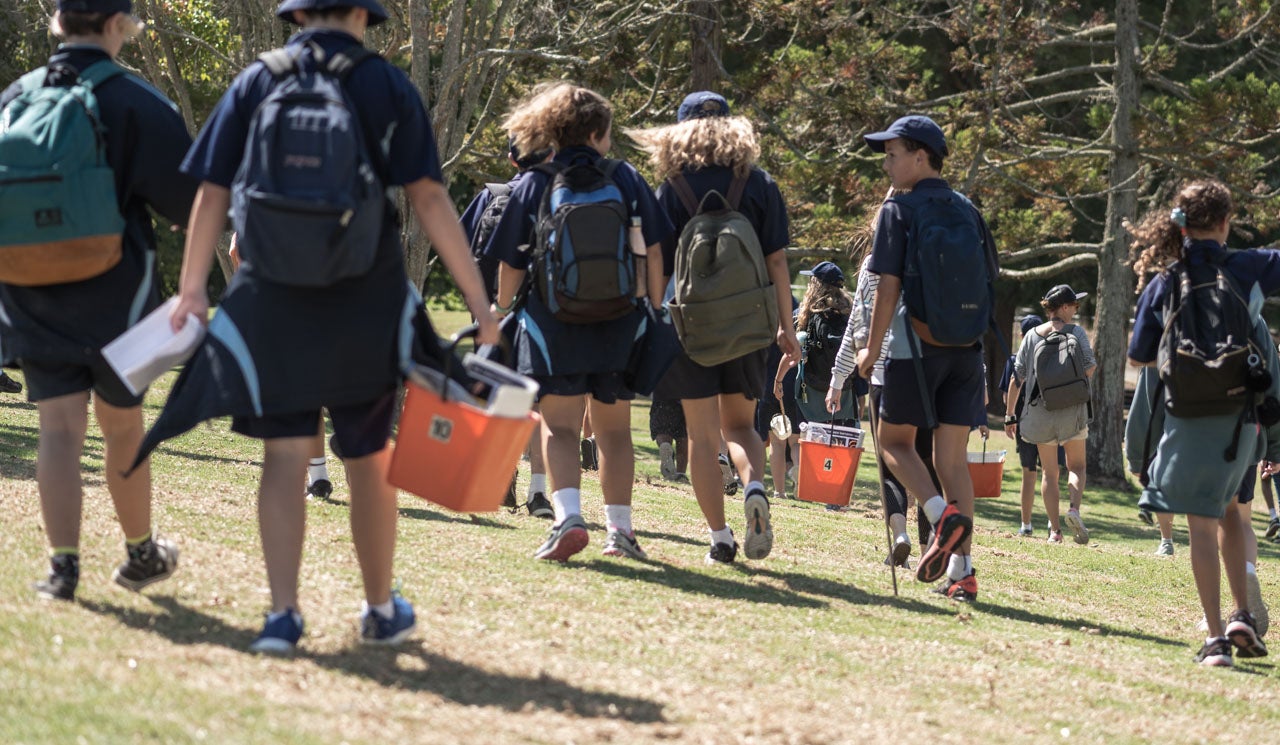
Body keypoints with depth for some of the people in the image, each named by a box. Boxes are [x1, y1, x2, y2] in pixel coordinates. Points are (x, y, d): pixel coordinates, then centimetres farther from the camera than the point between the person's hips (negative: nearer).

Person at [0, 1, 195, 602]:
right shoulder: (137, 104, -9)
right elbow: (185, 202, -11)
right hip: (114, 298, -3)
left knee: (60, 429, 1)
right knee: (123, 427, 11)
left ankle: (63, 564, -6)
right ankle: (140, 554, 25)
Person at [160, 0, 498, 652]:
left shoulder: (254, 83, 5)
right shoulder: (386, 85, 0)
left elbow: (211, 194, 2)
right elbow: (429, 198, -6)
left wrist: (192, 288, 10)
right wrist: (478, 300, -4)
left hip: (271, 302, 1)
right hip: (365, 305, 0)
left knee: (284, 458, 3)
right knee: (368, 461, 11)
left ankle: (282, 614, -6)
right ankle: (381, 611, 22)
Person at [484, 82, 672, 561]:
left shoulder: (534, 185, 1)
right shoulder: (626, 179, 3)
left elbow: (511, 264, 3)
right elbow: (652, 253, 3)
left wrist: (501, 315, 15)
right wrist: (655, 310, 11)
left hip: (554, 320, -2)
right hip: (620, 320, 2)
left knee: (559, 426, -2)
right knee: (614, 429, 13)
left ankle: (568, 516, -24)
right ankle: (620, 529, 16)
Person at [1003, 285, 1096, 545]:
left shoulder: (1031, 336, 5)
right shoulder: (1076, 332, -2)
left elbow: (1017, 378, 4)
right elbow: (1089, 368, -8)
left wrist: (1010, 415, 9)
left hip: (1040, 411, 2)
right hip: (1072, 409, -2)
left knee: (1049, 472, 9)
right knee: (1076, 466, 11)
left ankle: (1055, 530, 2)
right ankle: (1074, 509, -15)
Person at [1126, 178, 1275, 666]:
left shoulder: (1162, 285, -1)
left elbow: (1139, 358, 5)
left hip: (1188, 416, -1)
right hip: (1241, 415, 1)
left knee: (1202, 524, 2)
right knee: (1228, 508, 23)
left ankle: (1216, 639, -4)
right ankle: (1241, 615, 10)